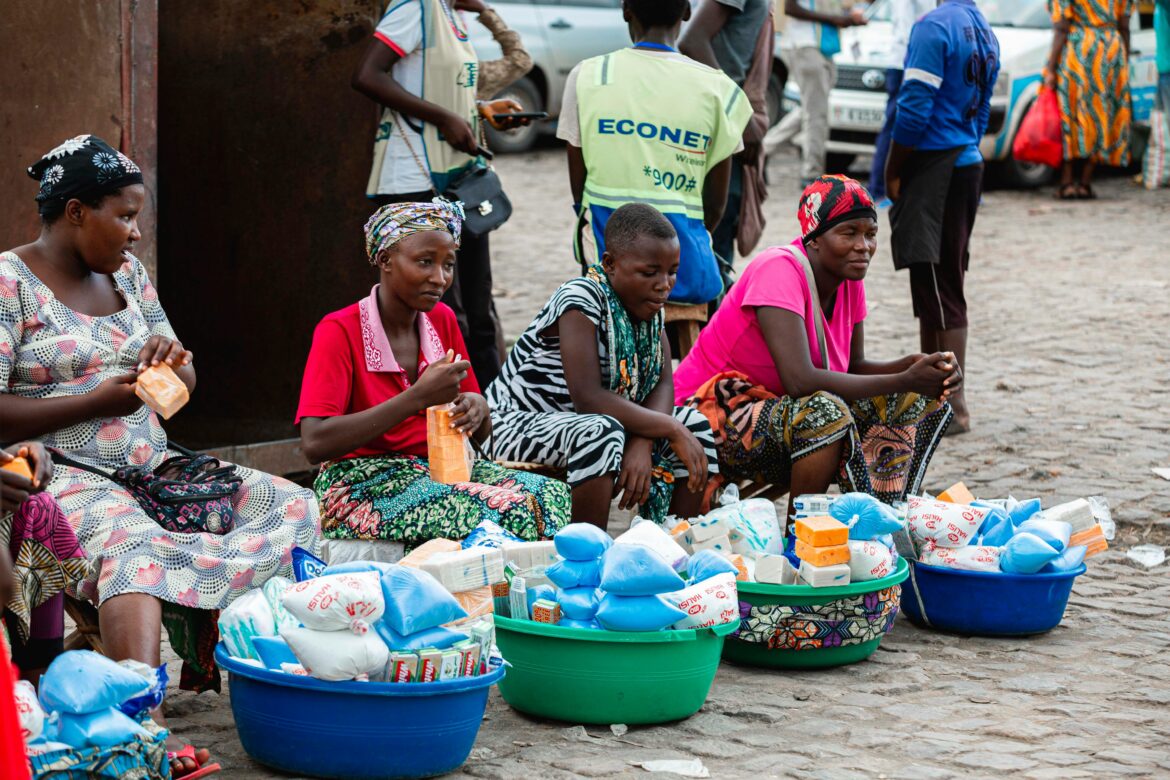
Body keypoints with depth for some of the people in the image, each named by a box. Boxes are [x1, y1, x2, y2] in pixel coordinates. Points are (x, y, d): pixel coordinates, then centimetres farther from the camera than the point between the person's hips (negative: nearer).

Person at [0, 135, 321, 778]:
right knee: (134, 548, -39)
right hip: (66, 477, -8)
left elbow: (185, 386, 22)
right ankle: (146, 726, -57)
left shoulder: (127, 273, 16)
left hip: (152, 466, 8)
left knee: (292, 506, -8)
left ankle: (204, 633, -22)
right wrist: (101, 400, -16)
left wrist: (174, 363, -4)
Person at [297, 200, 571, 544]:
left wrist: (477, 409, -11)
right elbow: (314, 443, -23)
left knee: (550, 493, -21)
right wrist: (419, 397, -25)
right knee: (503, 510, -31)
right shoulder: (339, 332, -9)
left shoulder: (442, 320, 10)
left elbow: (481, 434, 16)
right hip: (359, 486, -6)